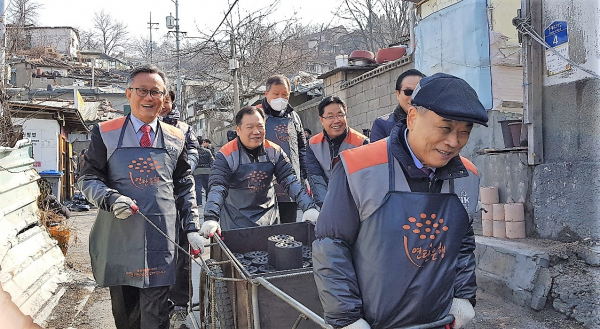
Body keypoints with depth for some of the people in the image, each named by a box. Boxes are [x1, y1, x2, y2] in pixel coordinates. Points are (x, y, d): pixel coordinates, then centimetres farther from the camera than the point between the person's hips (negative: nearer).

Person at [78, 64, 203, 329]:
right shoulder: (106, 133, 3)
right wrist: (111, 199, -16)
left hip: (161, 240, 0)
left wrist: (192, 228, 5)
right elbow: (88, 179, 4)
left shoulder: (175, 138, 8)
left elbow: (185, 187, 12)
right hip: (119, 238, 0)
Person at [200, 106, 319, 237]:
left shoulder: (274, 151, -2)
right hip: (236, 221, -3)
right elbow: (217, 188, -20)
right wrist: (210, 219, -36)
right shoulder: (226, 155, -12)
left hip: (269, 218, 3)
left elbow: (290, 181, -4)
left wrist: (309, 208, -17)